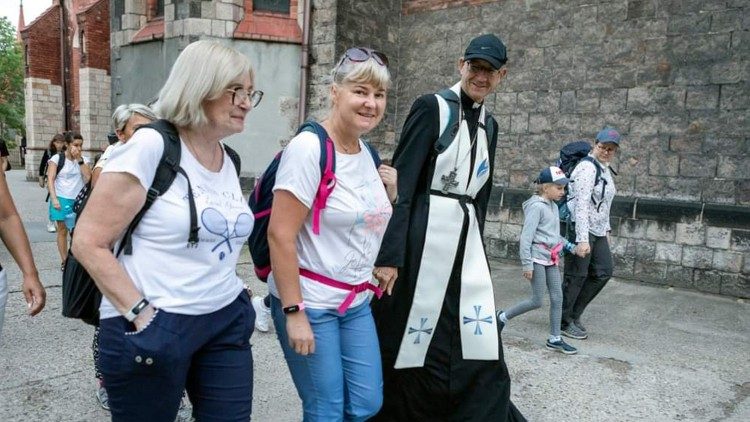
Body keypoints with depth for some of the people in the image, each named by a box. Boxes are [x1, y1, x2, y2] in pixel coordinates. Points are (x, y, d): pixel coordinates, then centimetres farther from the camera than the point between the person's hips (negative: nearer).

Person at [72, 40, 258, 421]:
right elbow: (88, 242, -14)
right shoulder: (151, 146, -14)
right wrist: (140, 313, -17)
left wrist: (229, 289, 9)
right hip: (151, 329, -6)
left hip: (226, 321, 6)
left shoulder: (229, 160, 7)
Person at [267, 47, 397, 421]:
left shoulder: (366, 152, 6)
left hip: (357, 303, 7)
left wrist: (390, 193, 0)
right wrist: (294, 313, -20)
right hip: (309, 304, -7)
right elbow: (280, 236, -20)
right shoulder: (309, 148, -17)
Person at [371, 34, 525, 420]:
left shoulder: (489, 125, 15)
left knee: (479, 346, 8)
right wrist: (390, 254, -20)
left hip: (468, 241, 7)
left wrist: (476, 245, 18)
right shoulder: (431, 108, -6)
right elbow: (400, 184, -14)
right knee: (410, 345, 5)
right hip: (423, 238, -6)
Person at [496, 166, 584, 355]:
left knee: (557, 298, 8)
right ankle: (503, 316, 16)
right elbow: (526, 236, -17)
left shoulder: (553, 206, 13)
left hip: (551, 258, 8)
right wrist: (527, 264, -19)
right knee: (536, 301, -3)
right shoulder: (536, 206, -14)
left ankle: (555, 339, 17)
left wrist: (570, 246, 12)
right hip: (538, 257, -8)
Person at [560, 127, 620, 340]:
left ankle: (574, 314, 22)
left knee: (604, 271, 11)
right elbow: (581, 205, -23)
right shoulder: (587, 168, -16)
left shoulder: (605, 170, 14)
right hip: (580, 229, -10)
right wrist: (582, 239, -28)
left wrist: (606, 229, 20)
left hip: (597, 230, 10)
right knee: (577, 276, -1)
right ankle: (564, 322, 14)